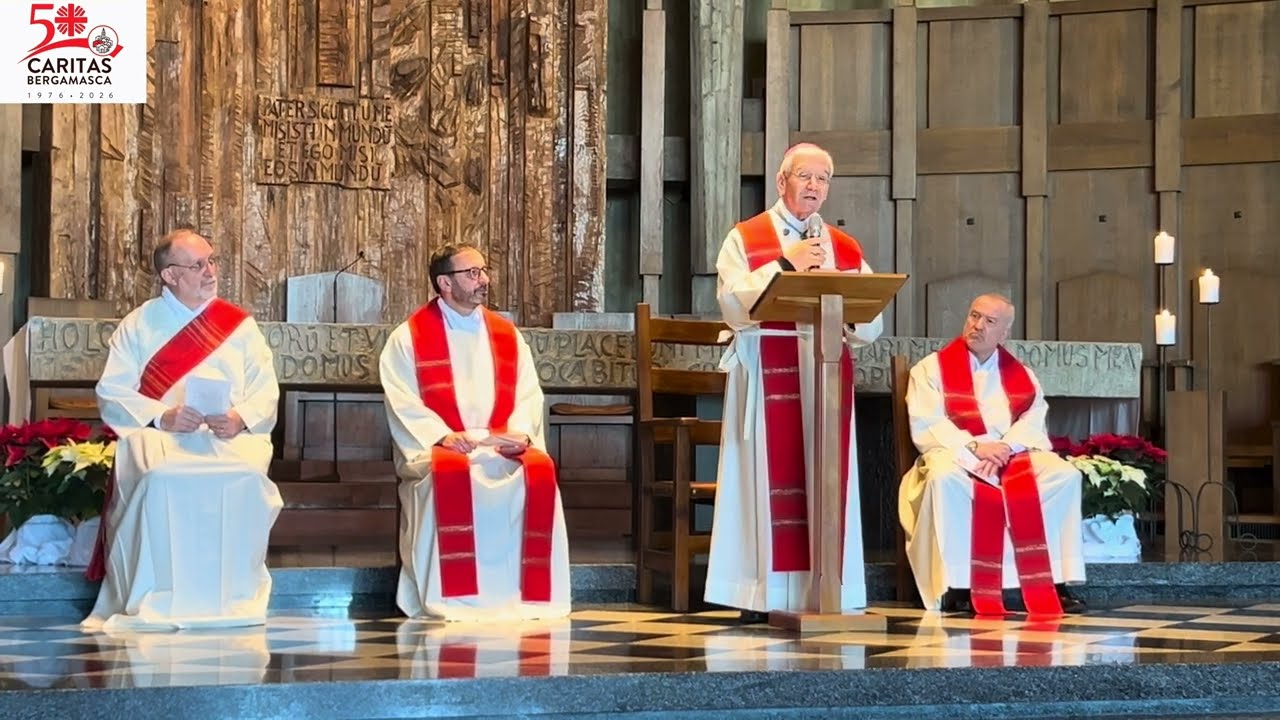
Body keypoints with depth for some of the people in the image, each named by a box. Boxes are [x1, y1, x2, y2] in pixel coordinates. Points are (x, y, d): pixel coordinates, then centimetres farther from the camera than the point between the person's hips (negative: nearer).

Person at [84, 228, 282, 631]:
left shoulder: (240, 325, 14)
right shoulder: (139, 325, 10)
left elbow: (266, 390, 7)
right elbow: (112, 392, 1)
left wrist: (242, 418, -16)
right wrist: (161, 416, -16)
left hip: (232, 435, 1)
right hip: (157, 434, -1)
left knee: (247, 475, -33)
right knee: (160, 477, -35)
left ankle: (235, 596, -21)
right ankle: (155, 601, -27)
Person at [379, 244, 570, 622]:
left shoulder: (507, 335, 16)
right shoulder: (409, 337, 5)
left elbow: (528, 394, 9)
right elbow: (402, 402, -5)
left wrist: (519, 432, -12)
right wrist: (442, 436, -20)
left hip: (502, 444, 3)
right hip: (436, 448, -3)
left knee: (539, 470, -28)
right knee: (452, 474, -38)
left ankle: (529, 593, -24)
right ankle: (454, 596, -32)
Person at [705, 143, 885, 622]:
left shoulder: (846, 249, 16)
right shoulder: (745, 239, 6)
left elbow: (870, 325, 8)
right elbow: (734, 304, -10)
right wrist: (786, 265, -14)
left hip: (827, 373, 3)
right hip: (765, 373, -3)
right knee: (768, 476, -7)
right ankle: (760, 595, -4)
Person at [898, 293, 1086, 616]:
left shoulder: (1021, 375, 17)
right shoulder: (931, 369, 6)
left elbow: (1033, 423, 4)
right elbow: (926, 428, -6)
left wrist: (1005, 448, -17)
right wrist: (974, 447, -19)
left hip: (1013, 455, 4)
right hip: (955, 456, -3)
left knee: (1064, 475, -23)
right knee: (946, 479, -39)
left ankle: (1053, 583, -24)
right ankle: (957, 588, -35)